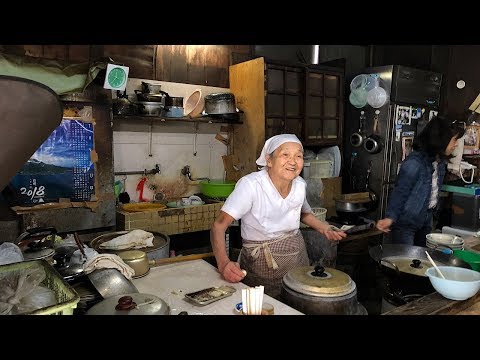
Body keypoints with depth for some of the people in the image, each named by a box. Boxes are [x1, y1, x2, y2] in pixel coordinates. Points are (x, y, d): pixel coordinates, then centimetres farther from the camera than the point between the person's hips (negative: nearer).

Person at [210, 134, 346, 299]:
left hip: (297, 257, 5)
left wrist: (324, 228, -2)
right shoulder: (250, 185, -26)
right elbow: (218, 225, -27)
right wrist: (223, 263, -41)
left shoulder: (300, 184, -7)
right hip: (260, 264, -5)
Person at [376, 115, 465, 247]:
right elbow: (400, 192, -20)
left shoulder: (441, 162, 4)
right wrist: (390, 217, -27)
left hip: (426, 222, 8)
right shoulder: (414, 162, -22)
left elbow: (435, 192, 10)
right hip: (406, 224, -8)